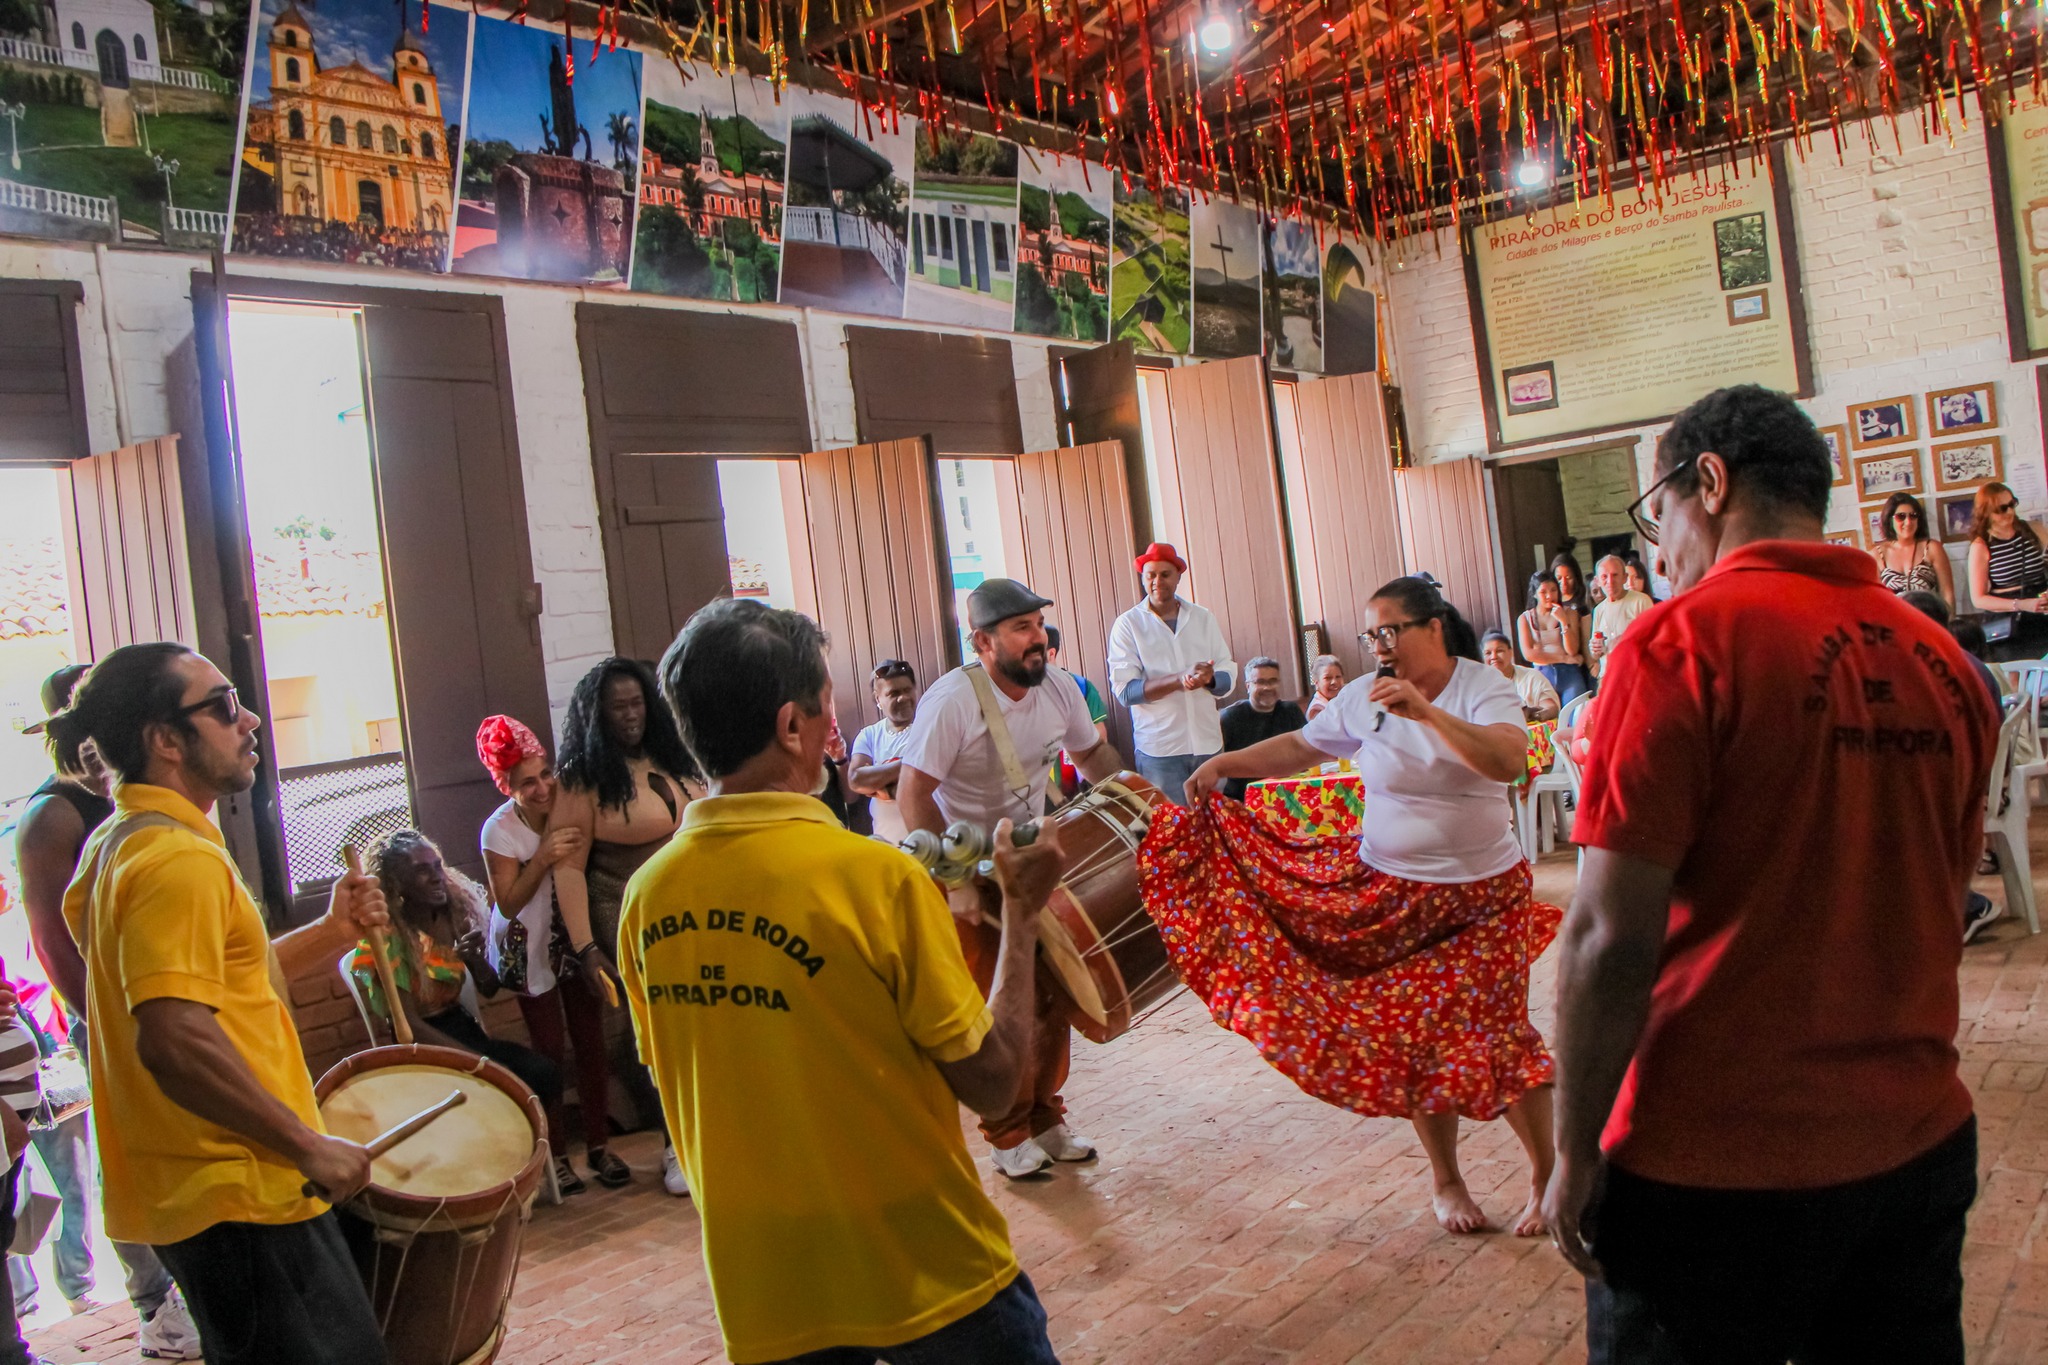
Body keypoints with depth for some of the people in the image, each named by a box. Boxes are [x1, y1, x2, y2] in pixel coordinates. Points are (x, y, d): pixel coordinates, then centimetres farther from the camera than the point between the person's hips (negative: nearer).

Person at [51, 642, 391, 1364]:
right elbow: (176, 1040, -30)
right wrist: (309, 1146, -22)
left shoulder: (117, 842, 12)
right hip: (241, 1194, -10)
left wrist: (332, 932, 6)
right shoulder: (177, 858, -21)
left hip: (185, 1188, 10)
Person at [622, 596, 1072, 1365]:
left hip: (761, 1289, 5)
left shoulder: (647, 896, -6)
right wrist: (1021, 911, -3)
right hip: (926, 1277, -4)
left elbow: (673, 1084, 8)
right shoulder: (875, 877, -22)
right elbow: (994, 1082, -14)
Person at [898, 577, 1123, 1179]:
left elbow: (1091, 753, 11)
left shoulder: (1059, 688, -6)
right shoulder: (952, 701, -25)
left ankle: (1044, 1119, 27)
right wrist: (955, 882, -27)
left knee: (1052, 994, 9)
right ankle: (1008, 1136, 17)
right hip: (966, 874, -6)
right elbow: (913, 796, -25)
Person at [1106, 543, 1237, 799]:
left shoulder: (1204, 618, 11)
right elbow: (1124, 690, -9)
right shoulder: (1128, 624, 0)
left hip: (1208, 744, 4)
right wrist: (1179, 679, -22)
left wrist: (1209, 678, -17)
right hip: (1159, 749, -3)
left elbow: (1228, 677, 8)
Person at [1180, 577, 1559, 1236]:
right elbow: (1298, 746, 11)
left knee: (1495, 1035, -3)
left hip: (1484, 897, -3)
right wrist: (1223, 764, 0)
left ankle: (1547, 1176, 19)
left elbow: (1509, 762, -30)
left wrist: (1425, 711, -37)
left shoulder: (1484, 689, -11)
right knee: (1414, 1039, 7)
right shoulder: (1362, 698, -1)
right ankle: (1446, 1183, 26)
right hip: (1392, 896, 3)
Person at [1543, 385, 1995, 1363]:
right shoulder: (1940, 656, 3)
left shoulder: (1684, 638, -16)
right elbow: (1941, 907, 13)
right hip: (1920, 1147, 6)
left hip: (1720, 1165, -5)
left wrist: (1576, 1151, -9)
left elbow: (1612, 937, -19)